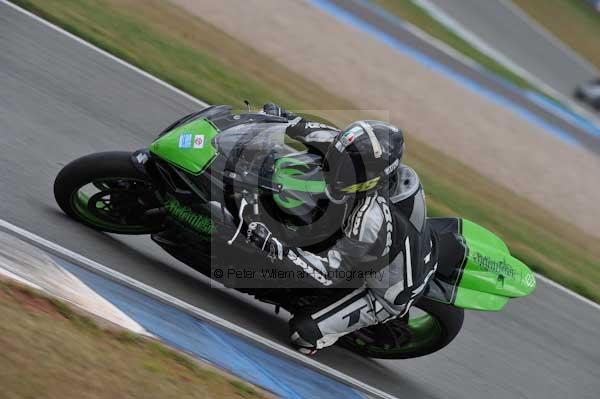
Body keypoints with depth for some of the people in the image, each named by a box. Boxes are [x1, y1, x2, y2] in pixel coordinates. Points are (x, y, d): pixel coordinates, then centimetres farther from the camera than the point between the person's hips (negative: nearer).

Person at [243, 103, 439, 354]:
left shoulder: (372, 220, -43)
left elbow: (328, 274, -36)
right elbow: (336, 140, -6)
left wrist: (272, 246, -39)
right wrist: (288, 120, -6)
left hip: (387, 296, -7)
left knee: (303, 331, -8)